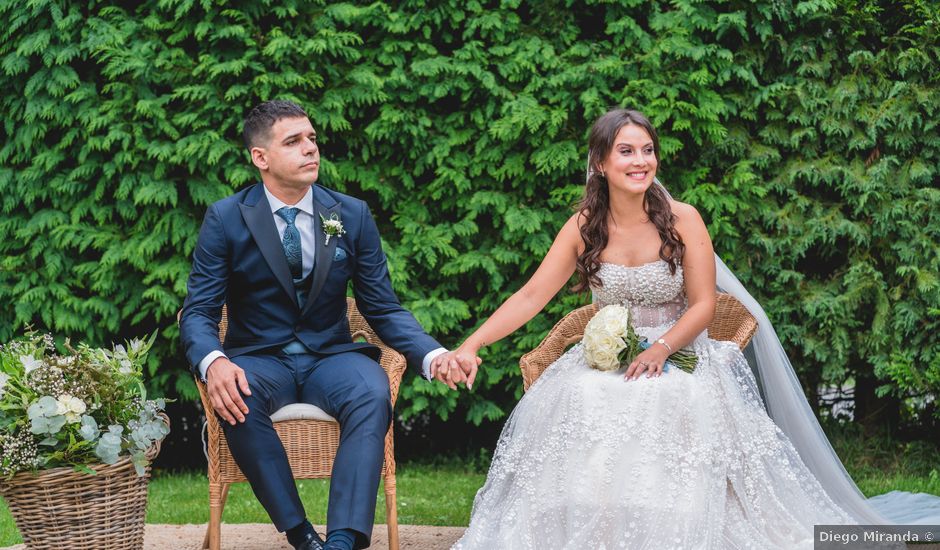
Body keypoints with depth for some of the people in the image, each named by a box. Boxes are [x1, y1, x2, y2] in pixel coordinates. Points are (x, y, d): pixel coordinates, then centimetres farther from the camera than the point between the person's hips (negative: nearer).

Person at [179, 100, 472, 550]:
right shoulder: (226, 219, -2)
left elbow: (384, 309, 5)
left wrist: (432, 355, -16)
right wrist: (213, 362, -30)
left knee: (373, 393, -33)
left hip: (331, 357, 1)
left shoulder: (353, 215, 3)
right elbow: (198, 311, -5)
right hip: (260, 358, -1)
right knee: (236, 398, -36)